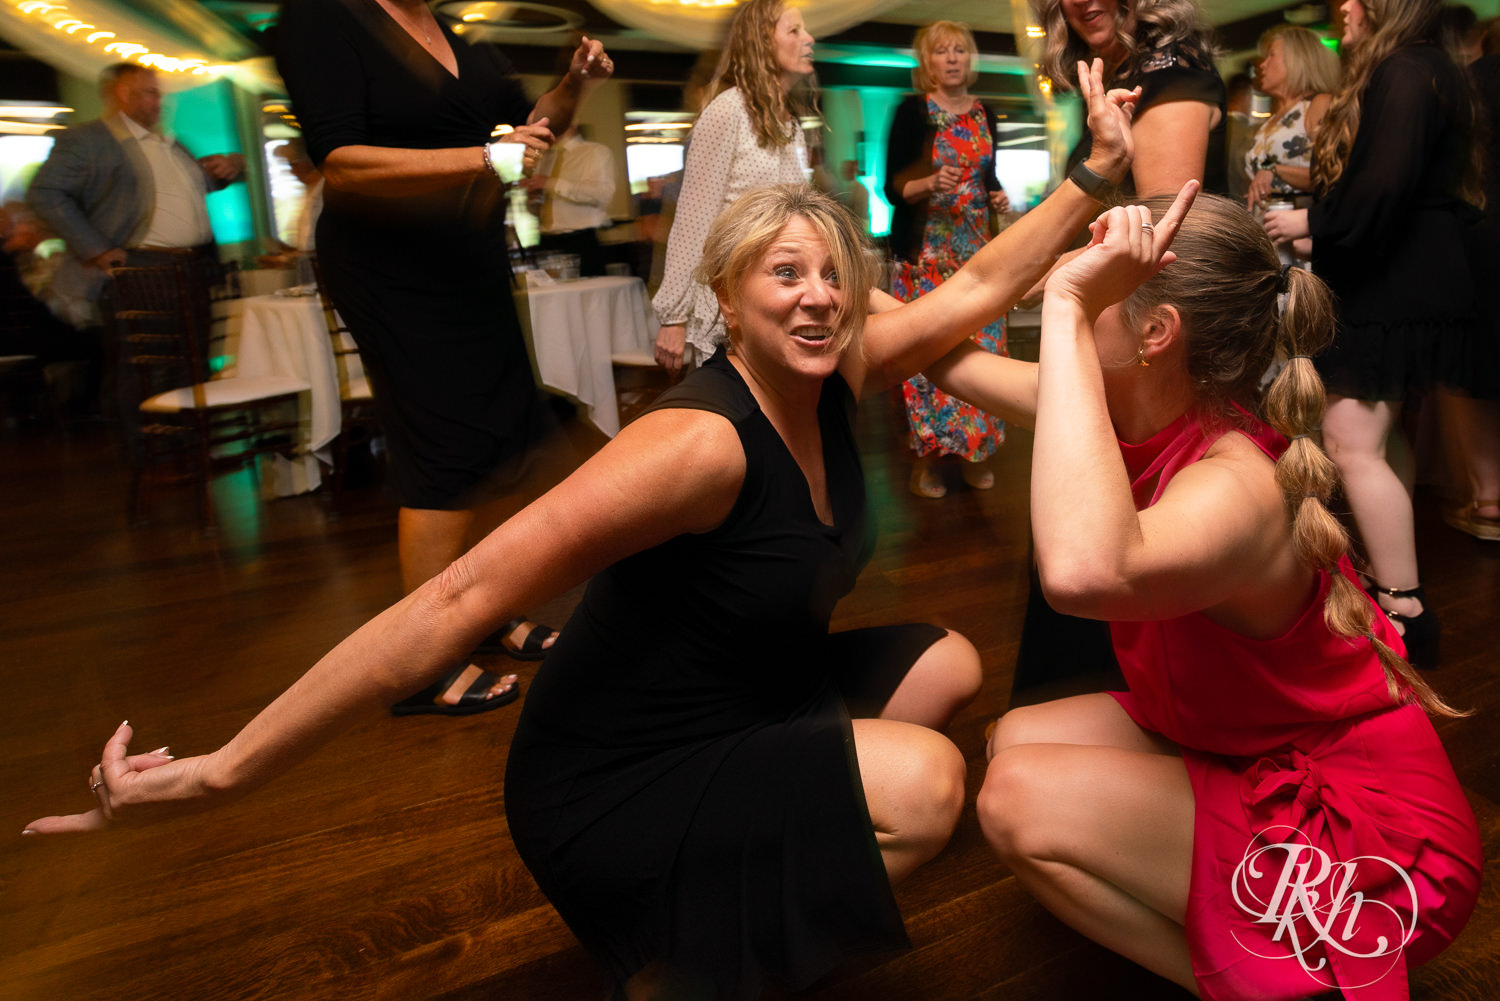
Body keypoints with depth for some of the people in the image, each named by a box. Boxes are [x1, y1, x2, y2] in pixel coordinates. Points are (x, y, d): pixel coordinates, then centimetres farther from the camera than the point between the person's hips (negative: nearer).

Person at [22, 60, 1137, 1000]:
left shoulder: (839, 377, -4)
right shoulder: (700, 440, -29)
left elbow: (981, 286, 8)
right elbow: (463, 598, -31)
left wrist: (1100, 170, 6)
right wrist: (225, 770, -28)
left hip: (751, 703, 9)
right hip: (614, 786, -8)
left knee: (948, 666, 12)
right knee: (925, 782, -24)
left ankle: (729, 895, 17)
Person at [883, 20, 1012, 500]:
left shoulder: (984, 114, 14)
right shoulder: (912, 111, -2)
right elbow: (893, 187, -6)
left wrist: (998, 196, 2)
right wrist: (931, 183, -24)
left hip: (976, 248, 5)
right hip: (925, 249, -5)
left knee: (981, 345, 2)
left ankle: (974, 451, 14)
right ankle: (926, 458, 3)